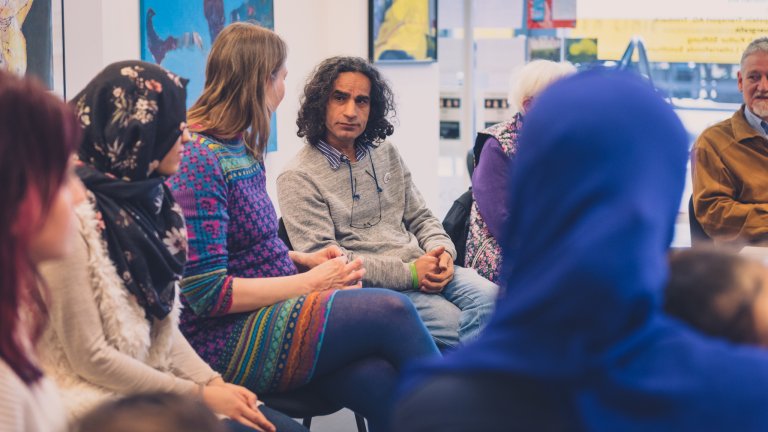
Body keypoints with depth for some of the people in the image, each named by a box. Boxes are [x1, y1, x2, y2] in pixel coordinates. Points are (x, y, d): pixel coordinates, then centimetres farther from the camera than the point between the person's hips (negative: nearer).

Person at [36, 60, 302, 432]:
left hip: (153, 386, 7)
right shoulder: (74, 216, -19)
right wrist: (200, 395, -15)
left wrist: (213, 382, -4)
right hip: (103, 402, -7)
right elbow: (89, 358, -18)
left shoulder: (145, 199, 5)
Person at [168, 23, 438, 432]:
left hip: (265, 318, 8)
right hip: (224, 341, -8)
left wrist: (303, 259, 5)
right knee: (391, 310, -20)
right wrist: (310, 282, -15)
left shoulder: (240, 150, 13)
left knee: (380, 380, -20)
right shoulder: (198, 163, -15)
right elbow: (207, 292, -20)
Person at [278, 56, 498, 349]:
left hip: (420, 268, 6)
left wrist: (442, 251, -3)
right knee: (462, 325, -29)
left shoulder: (386, 154, 18)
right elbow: (324, 258, -12)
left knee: (489, 298, -24)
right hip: (371, 287, -6)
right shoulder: (298, 178, -3)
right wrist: (409, 273, -16)